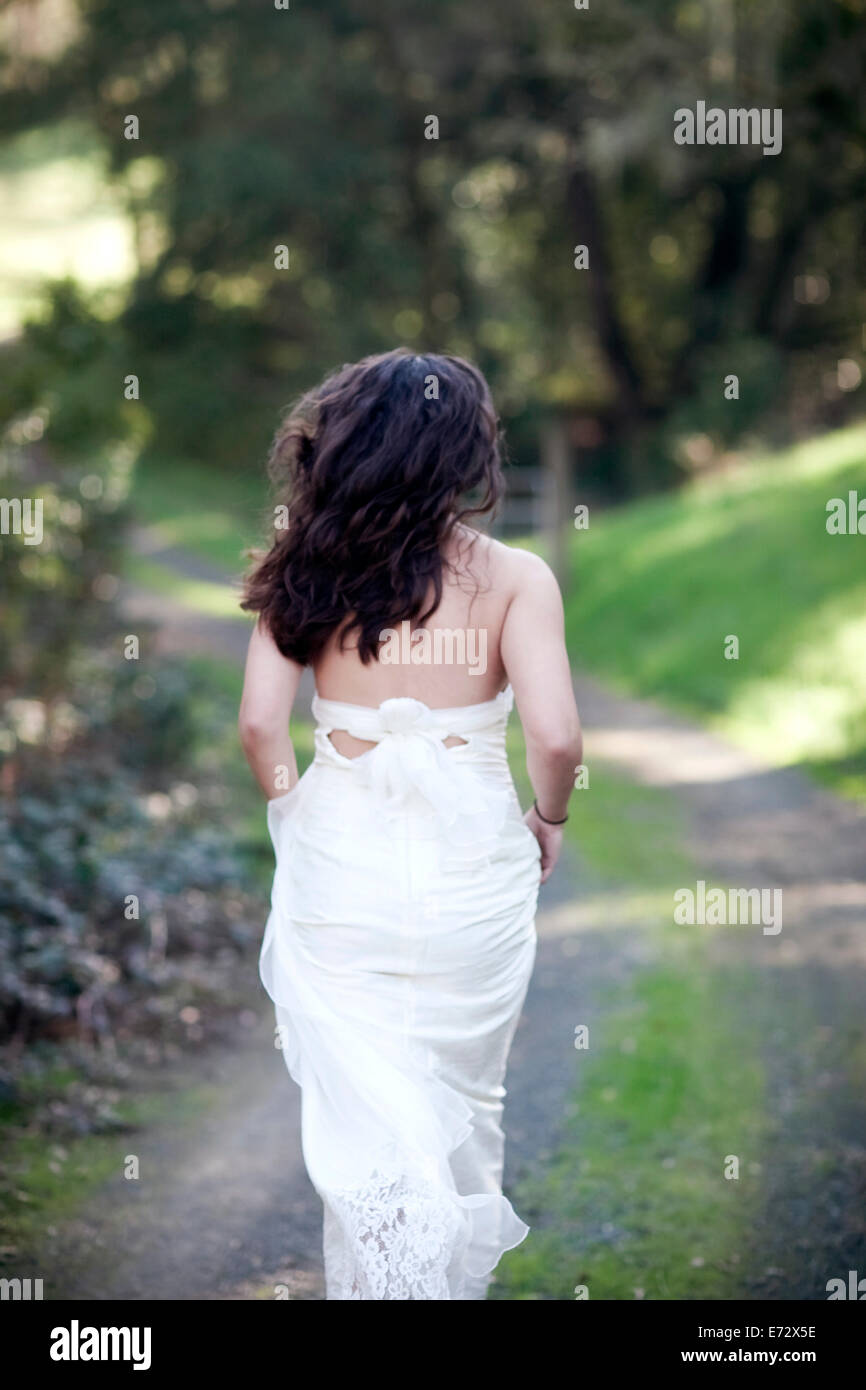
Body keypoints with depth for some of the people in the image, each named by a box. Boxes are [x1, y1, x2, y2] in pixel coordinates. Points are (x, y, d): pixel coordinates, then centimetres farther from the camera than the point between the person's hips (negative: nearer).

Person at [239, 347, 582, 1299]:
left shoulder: (310, 568, -3)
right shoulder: (514, 578, -9)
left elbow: (258, 724, -9)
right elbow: (556, 737, -16)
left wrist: (292, 810, 10)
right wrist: (549, 819, 5)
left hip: (339, 858, 0)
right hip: (471, 867, 0)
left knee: (361, 1114, 8)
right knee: (462, 1099, 19)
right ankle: (456, 1274, 30)